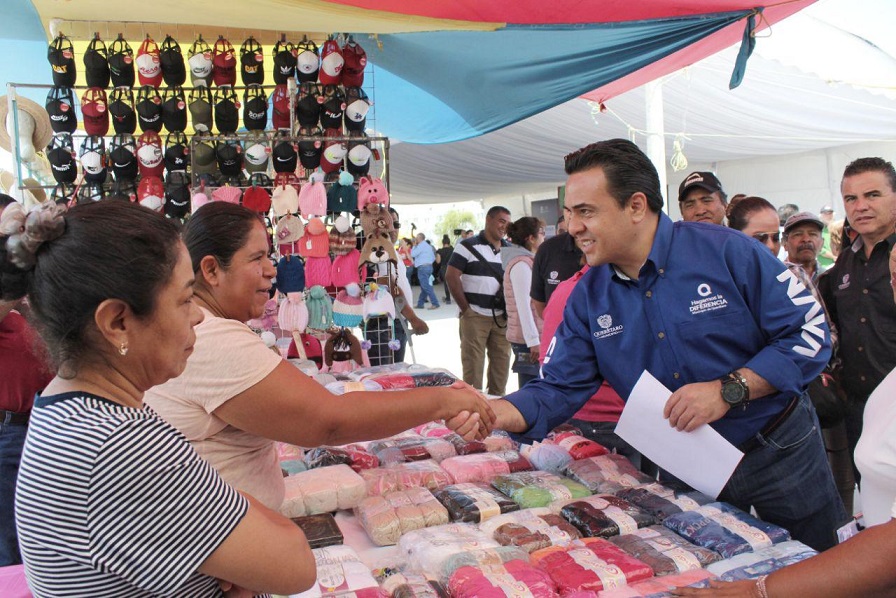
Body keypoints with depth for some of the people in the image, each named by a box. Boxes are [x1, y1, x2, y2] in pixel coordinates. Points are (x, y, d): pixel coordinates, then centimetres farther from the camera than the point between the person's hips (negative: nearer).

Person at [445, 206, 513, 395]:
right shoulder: (469, 246, -4)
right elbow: (451, 276, -9)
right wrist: (465, 308, -11)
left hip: (502, 317, 5)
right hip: (474, 316, -5)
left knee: (501, 363, 11)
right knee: (473, 365, 1)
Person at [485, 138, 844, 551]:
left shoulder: (725, 250, -18)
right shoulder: (588, 296, -7)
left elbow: (811, 334, -15)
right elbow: (556, 389, -9)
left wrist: (729, 390, -26)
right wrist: (494, 412, -27)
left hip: (779, 456, -2)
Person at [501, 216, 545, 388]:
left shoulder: (526, 260, 15)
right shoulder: (521, 264, -15)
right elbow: (523, 305, -19)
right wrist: (533, 340, -21)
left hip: (531, 335, 9)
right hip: (527, 337, -9)